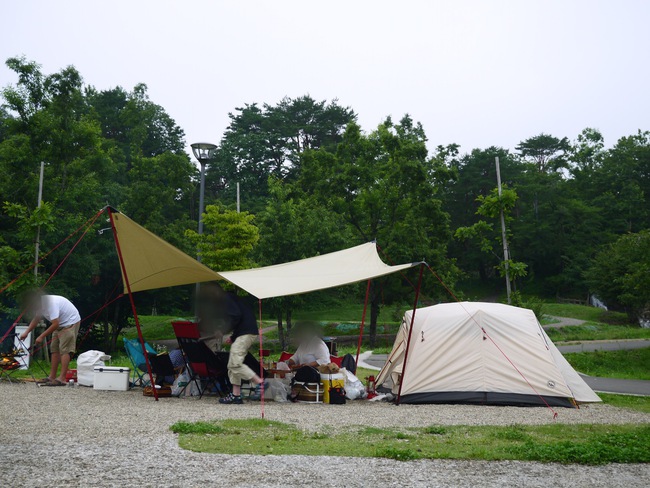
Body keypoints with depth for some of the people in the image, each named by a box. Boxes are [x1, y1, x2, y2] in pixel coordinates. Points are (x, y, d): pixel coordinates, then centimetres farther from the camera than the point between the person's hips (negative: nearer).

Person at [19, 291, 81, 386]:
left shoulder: (50, 303, -29)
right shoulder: (40, 304, 1)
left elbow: (55, 324, -29)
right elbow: (36, 319, 16)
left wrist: (42, 336, -21)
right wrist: (26, 332, 4)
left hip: (70, 322, -10)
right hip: (60, 324, 10)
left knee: (65, 350, -15)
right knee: (55, 349, 10)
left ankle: (62, 379, -19)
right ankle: (52, 377, 14)